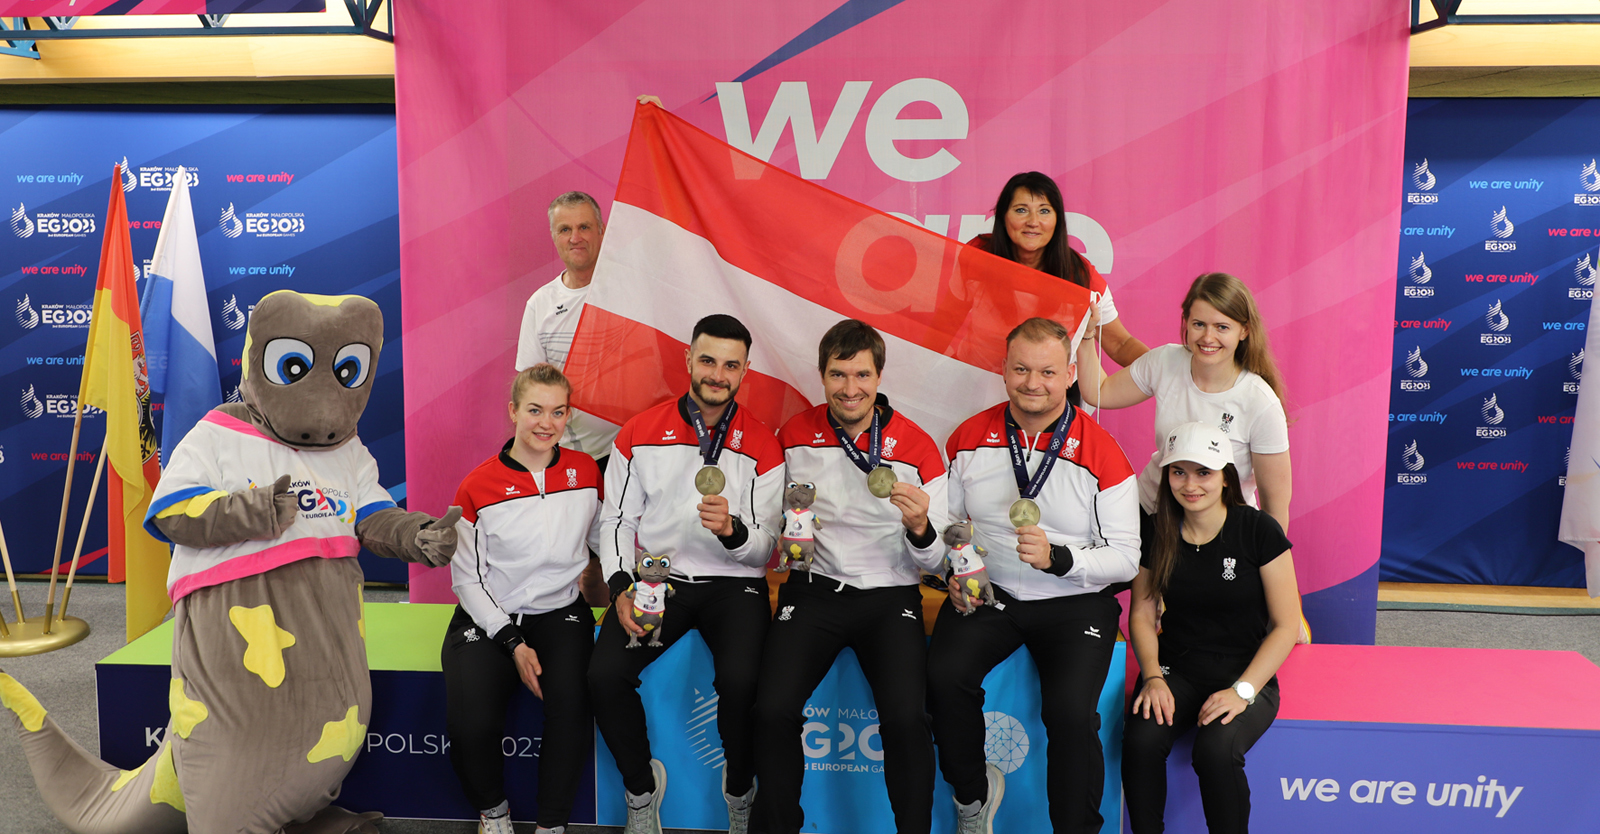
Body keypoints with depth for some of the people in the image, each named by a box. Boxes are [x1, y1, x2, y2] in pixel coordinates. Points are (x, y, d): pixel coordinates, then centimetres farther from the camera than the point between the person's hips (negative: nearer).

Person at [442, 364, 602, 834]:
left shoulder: (585, 472, 4)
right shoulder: (477, 487, -4)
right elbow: (467, 579, -2)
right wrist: (513, 643, -12)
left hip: (559, 614, 1)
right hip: (487, 619, -1)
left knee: (571, 703, -29)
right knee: (470, 725, -24)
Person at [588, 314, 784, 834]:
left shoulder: (762, 447, 0)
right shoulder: (640, 433, 4)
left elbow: (764, 548, -2)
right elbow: (617, 519, 7)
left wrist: (732, 531, -25)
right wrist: (621, 590, -8)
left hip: (733, 583, -1)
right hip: (656, 577, 2)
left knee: (740, 680, -28)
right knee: (605, 675, -22)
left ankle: (740, 792, 4)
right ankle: (642, 789, 7)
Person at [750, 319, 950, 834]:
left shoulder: (917, 447, 0)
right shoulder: (795, 435, 4)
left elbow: (932, 562, 3)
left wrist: (920, 528, -19)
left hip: (890, 595, -1)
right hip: (814, 588, 1)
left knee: (905, 717, -25)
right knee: (773, 709, -20)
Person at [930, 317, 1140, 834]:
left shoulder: (1102, 455, -8)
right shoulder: (970, 438, 2)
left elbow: (1125, 557, -7)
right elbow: (948, 520, 14)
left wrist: (1057, 558, -22)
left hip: (1074, 603, -2)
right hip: (986, 593, 3)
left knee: (1071, 711, -25)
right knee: (943, 676, -23)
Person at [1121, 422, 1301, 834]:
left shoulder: (1259, 530, -9)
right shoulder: (1157, 532, 1)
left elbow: (1286, 625, -7)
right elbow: (1143, 614, 9)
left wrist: (1242, 691, -17)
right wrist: (1153, 676, -8)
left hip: (1248, 674, -3)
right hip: (1177, 668, 3)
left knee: (1216, 750, -32)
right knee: (1140, 741, -26)